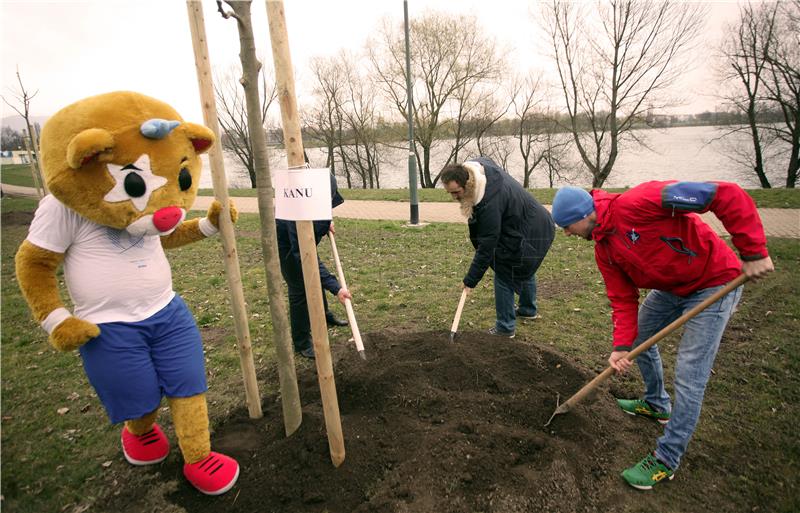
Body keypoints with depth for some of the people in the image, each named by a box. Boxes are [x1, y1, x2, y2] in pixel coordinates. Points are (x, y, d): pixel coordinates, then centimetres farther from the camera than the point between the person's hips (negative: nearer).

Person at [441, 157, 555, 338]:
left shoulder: (490, 203, -38)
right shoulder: (479, 165, -13)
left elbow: (486, 247, -32)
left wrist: (471, 280, -24)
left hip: (531, 236, -10)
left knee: (504, 276, -3)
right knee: (524, 269, 28)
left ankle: (505, 328, 9)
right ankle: (528, 310, 49)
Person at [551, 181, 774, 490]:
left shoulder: (635, 203, -30)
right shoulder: (603, 249, -2)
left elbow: (726, 196, -30)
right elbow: (622, 298, -2)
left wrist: (753, 252, -30)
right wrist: (621, 345, -13)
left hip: (714, 283, -9)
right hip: (671, 287, 9)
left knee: (689, 377, -6)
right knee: (638, 336, 21)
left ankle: (667, 460, 10)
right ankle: (656, 404, 46)